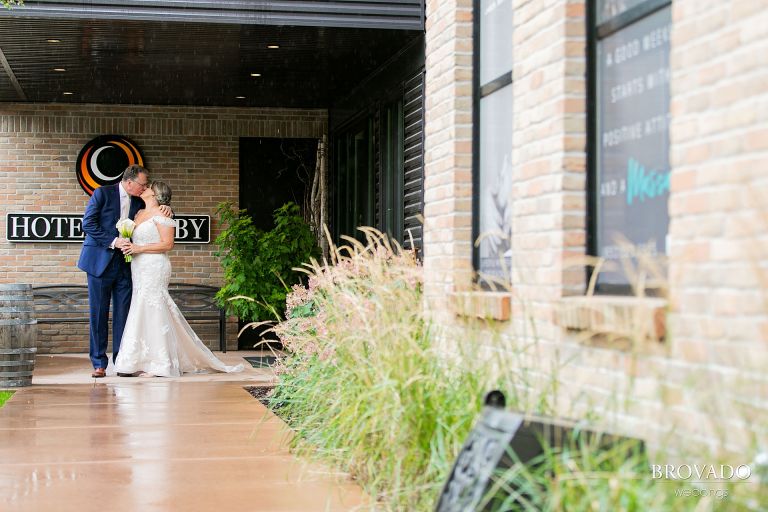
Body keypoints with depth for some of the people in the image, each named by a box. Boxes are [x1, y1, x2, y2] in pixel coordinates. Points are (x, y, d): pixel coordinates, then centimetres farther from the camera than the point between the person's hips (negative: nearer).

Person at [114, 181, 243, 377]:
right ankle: (143, 361, 10)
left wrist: (139, 249, -16)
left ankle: (159, 365, -4)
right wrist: (127, 246, 6)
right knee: (142, 314, 7)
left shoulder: (160, 214, -7)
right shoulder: (139, 213, 17)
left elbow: (167, 244, -14)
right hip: (140, 269, 8)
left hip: (154, 269, -8)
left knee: (152, 312, -8)